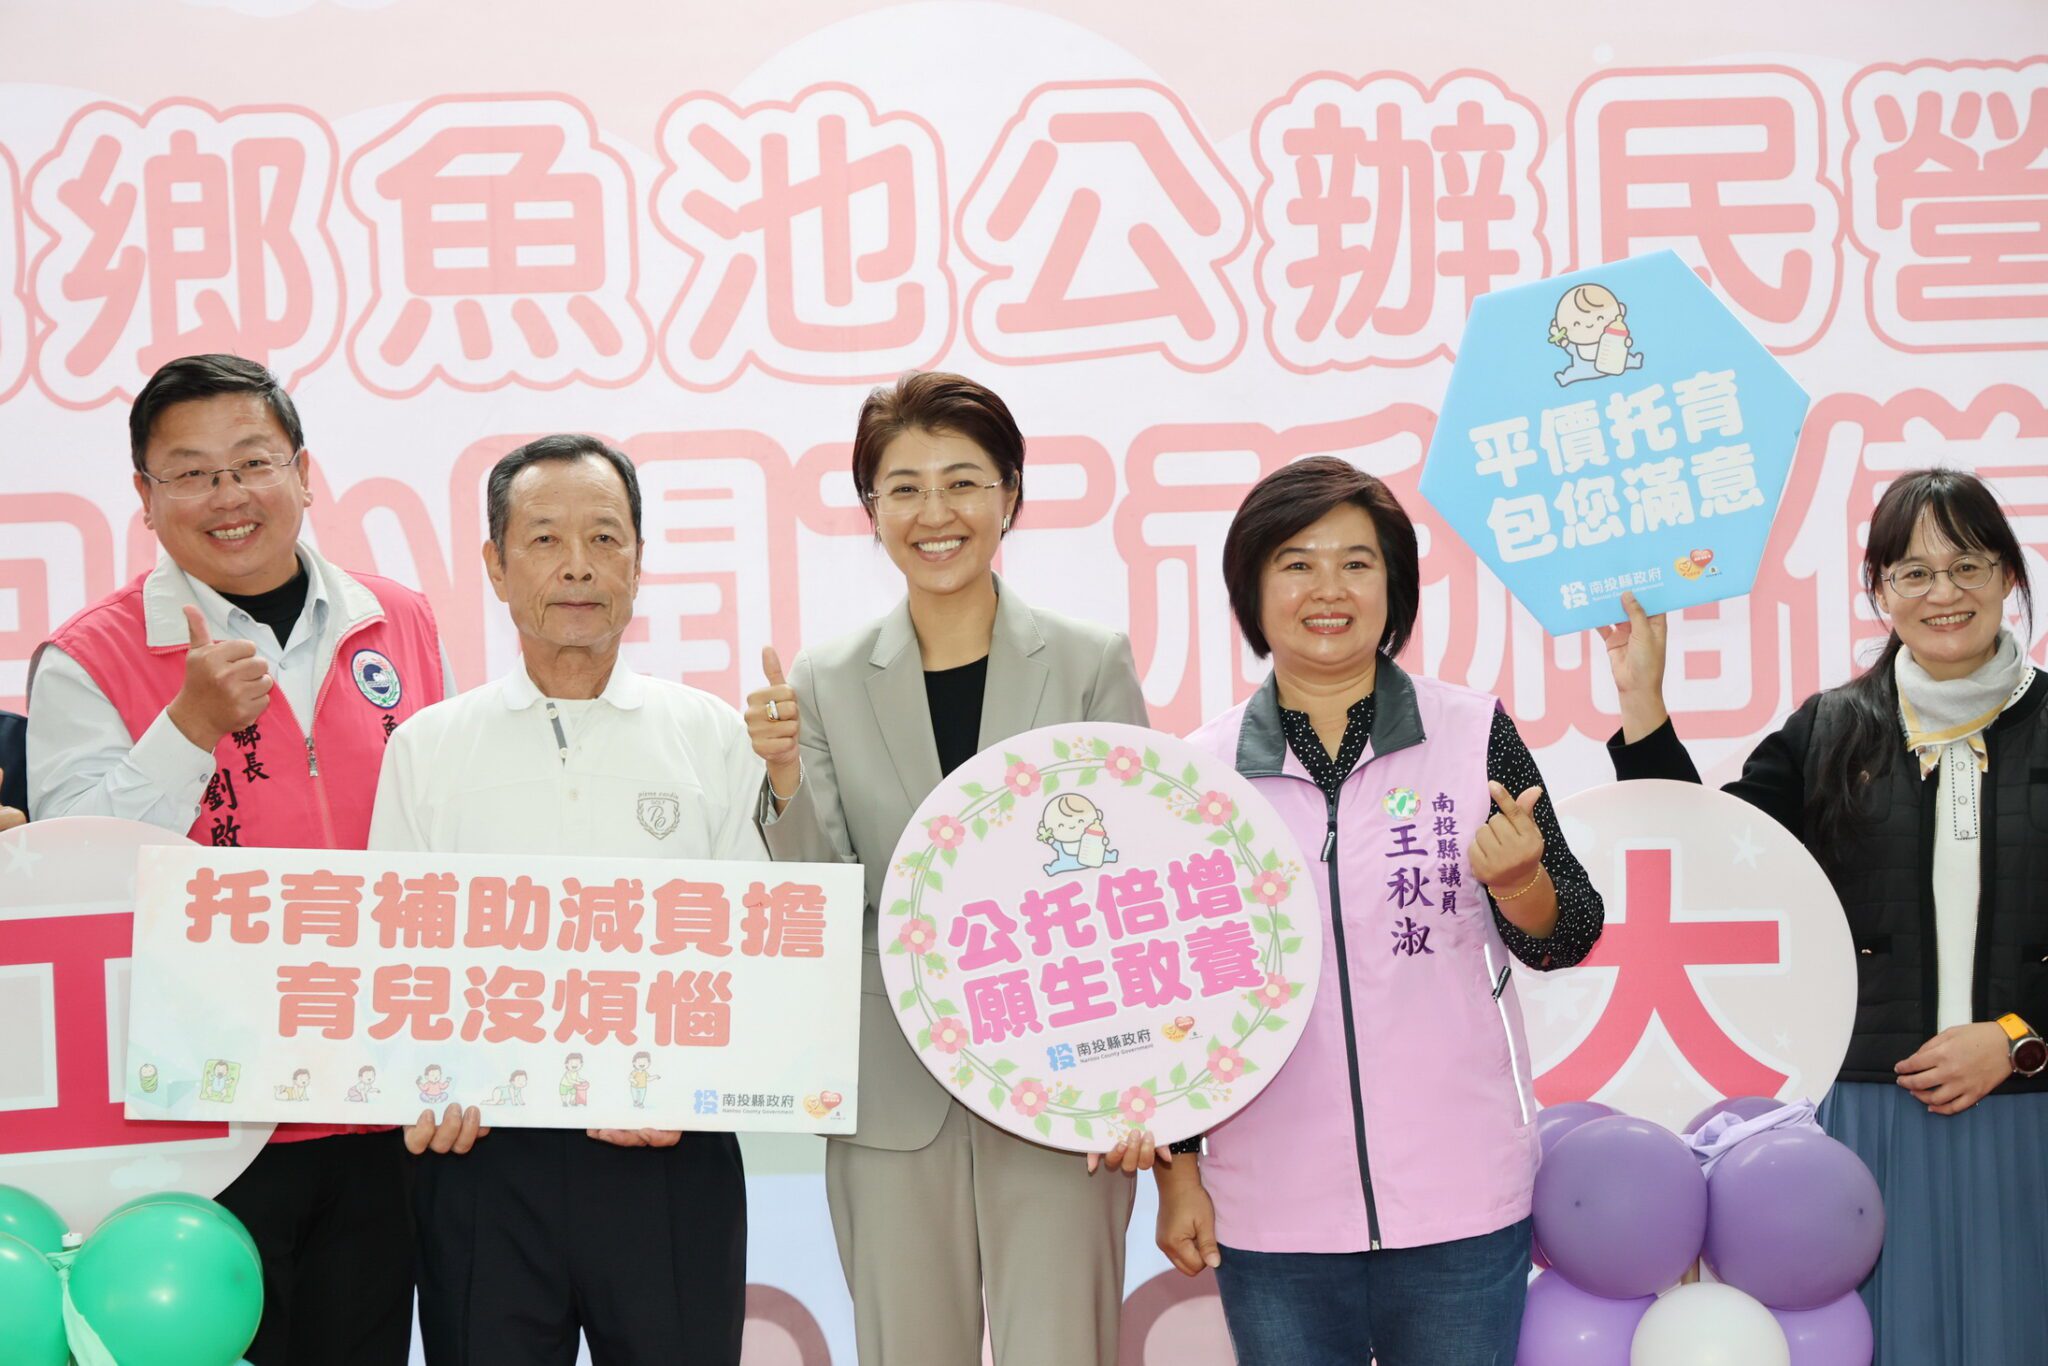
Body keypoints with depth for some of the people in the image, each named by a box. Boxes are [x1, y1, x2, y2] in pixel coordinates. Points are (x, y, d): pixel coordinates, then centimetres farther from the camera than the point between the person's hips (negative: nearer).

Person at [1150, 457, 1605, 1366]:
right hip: (1271, 1218, 1)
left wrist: (1518, 882, -20)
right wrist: (1178, 1176, 4)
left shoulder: (1472, 733, -1)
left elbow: (1566, 941, 1)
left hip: (1459, 1204, 0)